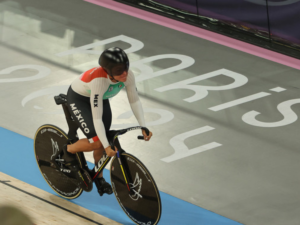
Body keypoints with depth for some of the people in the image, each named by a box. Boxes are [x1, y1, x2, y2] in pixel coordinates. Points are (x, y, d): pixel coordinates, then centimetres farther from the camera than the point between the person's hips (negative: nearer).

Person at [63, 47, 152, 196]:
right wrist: (107, 146, -43)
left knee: (103, 143, 4)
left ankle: (99, 177, 28)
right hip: (78, 99, -6)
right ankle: (68, 150, 11)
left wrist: (143, 127, -23)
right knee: (97, 142, -18)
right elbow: (97, 118, -40)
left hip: (101, 98, 6)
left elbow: (134, 101, -13)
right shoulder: (99, 80, -43)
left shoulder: (128, 75, -28)